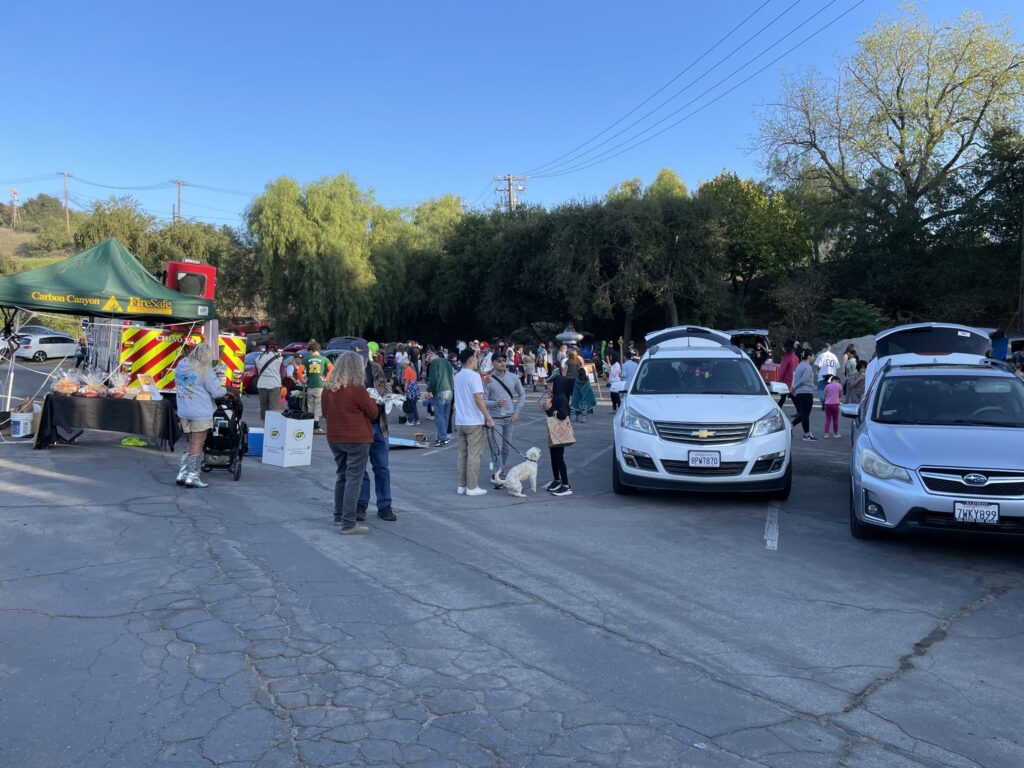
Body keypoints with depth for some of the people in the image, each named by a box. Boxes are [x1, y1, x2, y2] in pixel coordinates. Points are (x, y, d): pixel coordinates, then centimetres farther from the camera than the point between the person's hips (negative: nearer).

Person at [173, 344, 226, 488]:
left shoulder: (181, 365, 9)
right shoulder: (206, 370, -13)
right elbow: (216, 392, -11)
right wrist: (225, 390, 10)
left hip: (183, 411, 7)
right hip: (200, 412, -7)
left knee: (192, 443, 18)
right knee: (197, 444, 2)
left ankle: (182, 473, 16)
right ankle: (192, 477, 4)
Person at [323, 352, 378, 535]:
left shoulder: (328, 388, 2)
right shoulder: (357, 389, -16)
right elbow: (373, 413, -7)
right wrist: (370, 399, 10)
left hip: (334, 439, 7)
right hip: (357, 439, -7)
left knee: (341, 476, 20)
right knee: (353, 480, -3)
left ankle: (339, 515, 30)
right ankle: (348, 524, -3)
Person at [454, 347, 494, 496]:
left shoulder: (457, 376, 11)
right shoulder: (474, 376, -13)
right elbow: (478, 399, -19)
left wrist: (482, 382, 20)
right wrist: (489, 418, -15)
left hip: (460, 421, 7)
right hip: (474, 422, -7)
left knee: (462, 454, 11)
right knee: (474, 455, -1)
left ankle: (462, 486, 14)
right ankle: (472, 488, 1)